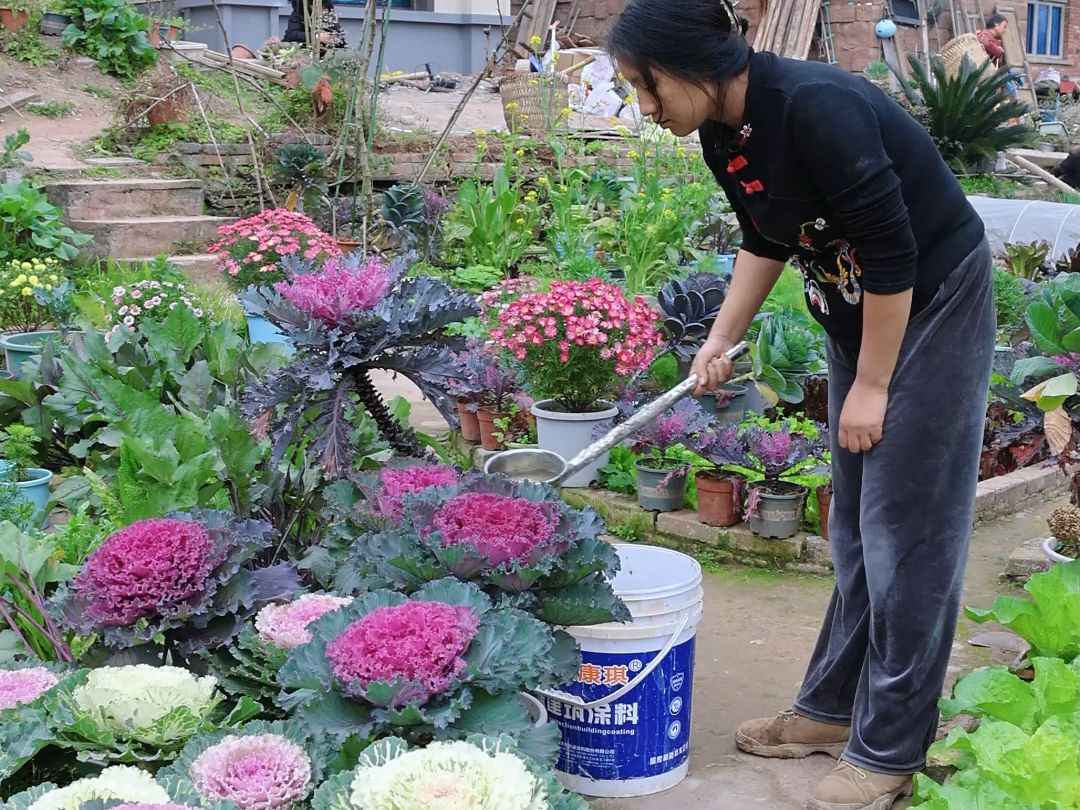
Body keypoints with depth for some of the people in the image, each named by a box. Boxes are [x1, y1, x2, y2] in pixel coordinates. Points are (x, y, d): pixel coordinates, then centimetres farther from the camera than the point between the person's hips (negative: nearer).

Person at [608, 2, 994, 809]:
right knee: (856, 525, 14)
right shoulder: (723, 133, -3)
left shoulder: (816, 108, -28)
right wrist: (722, 338, 10)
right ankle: (833, 707, 26)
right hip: (858, 309, 8)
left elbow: (892, 252, -24)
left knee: (907, 527, -3)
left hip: (934, 302, -8)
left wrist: (872, 387, -17)